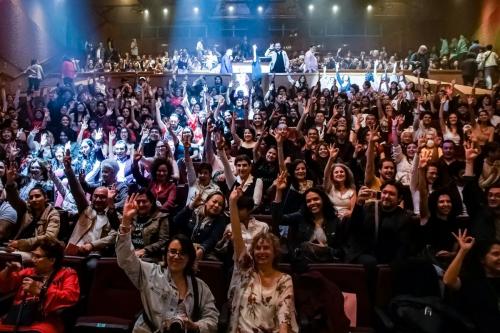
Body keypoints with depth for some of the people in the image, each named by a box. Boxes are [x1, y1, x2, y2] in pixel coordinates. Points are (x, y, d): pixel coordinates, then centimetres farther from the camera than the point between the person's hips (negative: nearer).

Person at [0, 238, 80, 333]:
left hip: (44, 323, -5)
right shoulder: (28, 272, 27)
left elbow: (71, 297, -7)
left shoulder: (67, 273, 10)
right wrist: (8, 270, 12)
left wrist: (39, 291, -12)